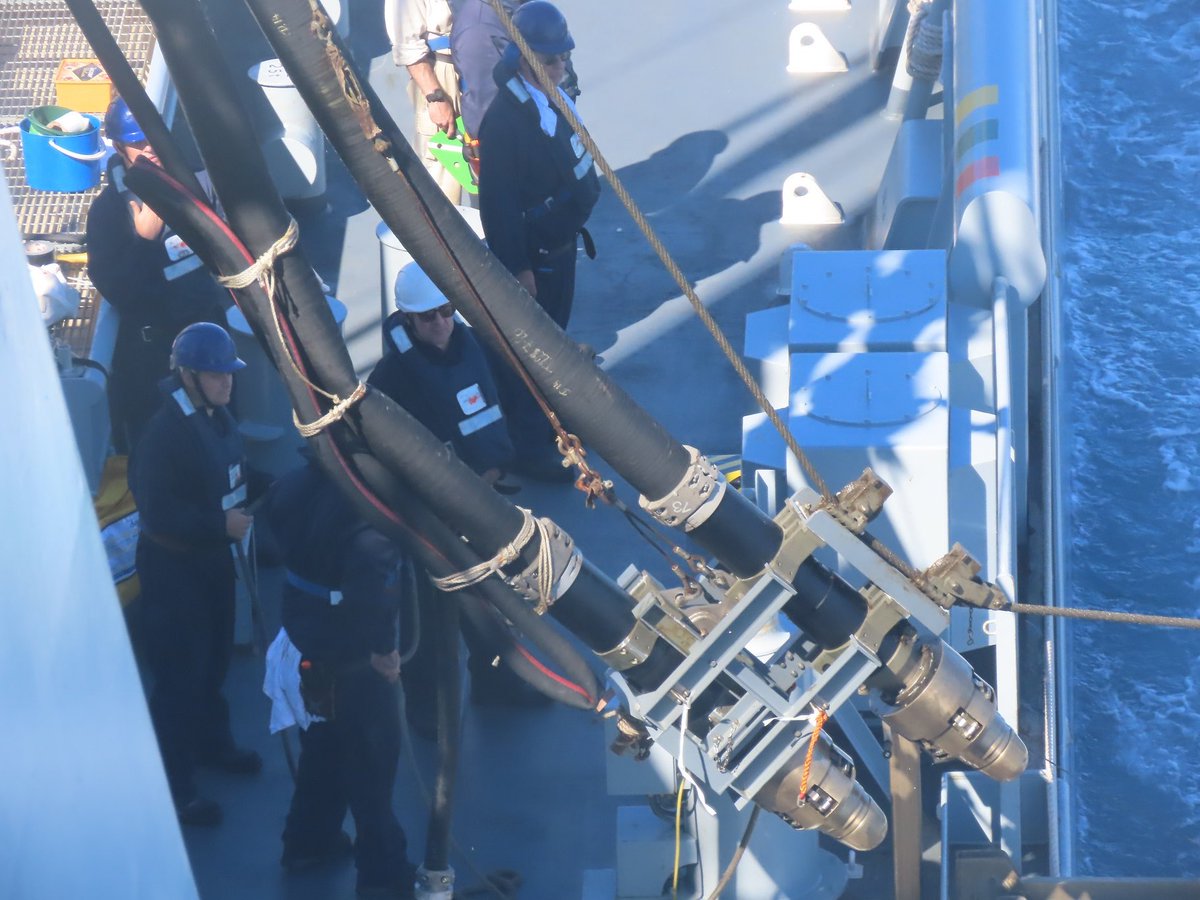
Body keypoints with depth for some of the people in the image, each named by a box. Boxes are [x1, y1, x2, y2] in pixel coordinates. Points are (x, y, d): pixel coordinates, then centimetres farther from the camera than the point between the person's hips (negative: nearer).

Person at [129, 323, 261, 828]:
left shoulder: (217, 416, 0)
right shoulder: (164, 432, -25)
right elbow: (158, 512, -26)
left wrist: (262, 490, 4)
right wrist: (221, 524, -28)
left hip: (213, 555, 8)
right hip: (173, 566, -8)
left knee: (214, 659, 23)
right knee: (181, 673, -2)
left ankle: (213, 742, 44)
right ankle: (175, 787, 7)